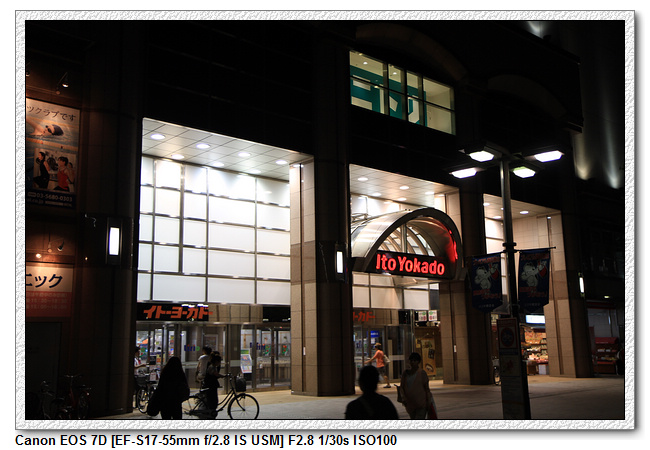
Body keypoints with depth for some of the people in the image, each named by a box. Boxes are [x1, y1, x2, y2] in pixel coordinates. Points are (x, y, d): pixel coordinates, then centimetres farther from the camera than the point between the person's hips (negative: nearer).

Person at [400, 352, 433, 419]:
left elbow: (426, 388, 0)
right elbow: (401, 387, 9)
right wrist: (403, 398, -7)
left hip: (421, 404, -5)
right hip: (410, 405, 5)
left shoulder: (422, 373, -3)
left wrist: (428, 403, -3)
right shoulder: (405, 373, 6)